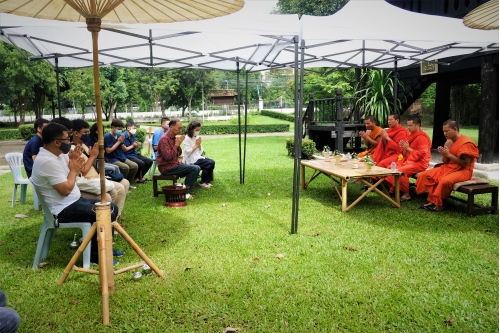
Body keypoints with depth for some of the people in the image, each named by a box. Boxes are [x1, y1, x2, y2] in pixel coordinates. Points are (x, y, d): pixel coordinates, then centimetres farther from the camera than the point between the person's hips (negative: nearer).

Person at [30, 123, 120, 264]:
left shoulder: (58, 154, 8)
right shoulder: (47, 161, -23)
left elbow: (82, 171, 16)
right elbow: (66, 190, -24)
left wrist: (75, 161, -3)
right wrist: (74, 170, -11)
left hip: (75, 201, 10)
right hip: (64, 210, -10)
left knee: (112, 207, 9)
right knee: (107, 214, -19)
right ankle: (96, 254, -2)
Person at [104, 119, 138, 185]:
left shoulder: (119, 135, 8)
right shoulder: (107, 136, -10)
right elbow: (108, 151, -17)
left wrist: (122, 142, -7)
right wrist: (118, 142, -13)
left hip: (121, 157, 7)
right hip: (112, 159, -7)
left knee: (135, 166, -9)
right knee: (125, 167, -30)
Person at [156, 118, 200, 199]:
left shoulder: (174, 137, 12)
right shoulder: (164, 139, -17)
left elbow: (179, 154, 15)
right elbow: (168, 157, -25)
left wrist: (178, 144, -4)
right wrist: (176, 144, -18)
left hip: (174, 164, 9)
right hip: (167, 167, -9)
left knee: (196, 167, 4)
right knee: (194, 169, -18)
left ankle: (186, 191, 5)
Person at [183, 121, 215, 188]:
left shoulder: (197, 137, 12)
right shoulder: (187, 138, -11)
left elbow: (201, 151, 13)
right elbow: (187, 152, -19)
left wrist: (199, 144, -5)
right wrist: (196, 145, -13)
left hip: (198, 157, 8)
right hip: (191, 160, -8)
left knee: (212, 162, -12)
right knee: (210, 163, -20)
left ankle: (206, 181, 1)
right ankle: (203, 182, -2)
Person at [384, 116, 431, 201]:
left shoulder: (422, 137, -13)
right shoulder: (411, 136, 14)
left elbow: (421, 154, -21)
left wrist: (408, 148, -18)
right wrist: (404, 148, -1)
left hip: (419, 163, -9)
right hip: (408, 160, 10)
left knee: (400, 171, -30)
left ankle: (406, 194, -17)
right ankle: (393, 189, 9)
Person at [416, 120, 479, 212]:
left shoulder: (466, 143, -13)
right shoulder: (449, 142, 10)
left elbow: (466, 163, -19)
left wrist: (449, 154, -20)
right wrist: (444, 154, -9)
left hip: (463, 171, -8)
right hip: (448, 167, 8)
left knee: (445, 181, -37)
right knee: (425, 175, -8)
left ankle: (439, 204, -15)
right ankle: (433, 200, -10)